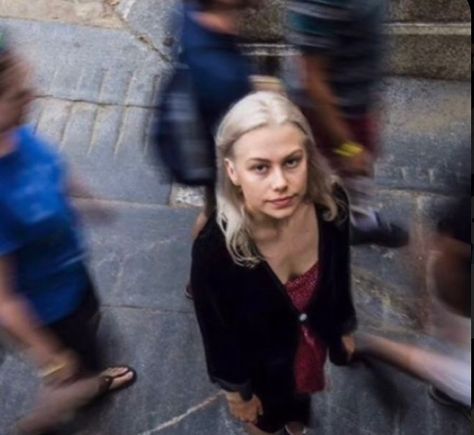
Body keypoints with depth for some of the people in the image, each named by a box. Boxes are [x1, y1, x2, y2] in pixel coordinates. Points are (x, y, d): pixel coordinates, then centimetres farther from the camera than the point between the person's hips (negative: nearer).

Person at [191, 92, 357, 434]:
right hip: (261, 362, -3)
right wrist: (236, 392, -6)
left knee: (302, 396, 37)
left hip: (317, 339, 4)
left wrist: (345, 328, 8)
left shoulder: (332, 204, -29)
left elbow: (340, 275, -7)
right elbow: (218, 335, -21)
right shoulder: (213, 249, -40)